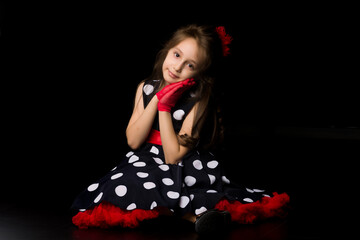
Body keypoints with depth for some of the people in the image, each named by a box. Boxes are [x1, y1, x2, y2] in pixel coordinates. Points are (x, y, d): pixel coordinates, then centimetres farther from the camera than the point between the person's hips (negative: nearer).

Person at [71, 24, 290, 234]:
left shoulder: (198, 103, -11)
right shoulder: (146, 89, 3)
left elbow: (173, 157, -16)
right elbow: (133, 141, -5)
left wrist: (165, 107, -17)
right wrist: (157, 100, -11)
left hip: (184, 170, -4)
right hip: (146, 163, 4)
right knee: (124, 187, -31)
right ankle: (197, 213, -31)